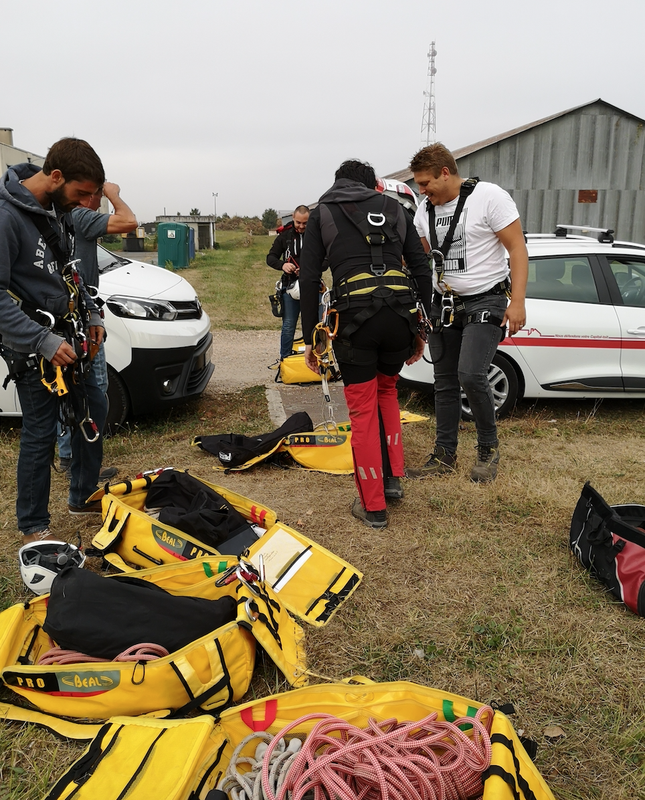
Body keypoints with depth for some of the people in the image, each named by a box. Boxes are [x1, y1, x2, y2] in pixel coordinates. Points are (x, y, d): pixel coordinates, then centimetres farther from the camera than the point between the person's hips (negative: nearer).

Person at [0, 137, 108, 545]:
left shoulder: (57, 209, 5)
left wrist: (92, 313, 10)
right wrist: (44, 342, -26)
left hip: (70, 336, 9)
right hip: (34, 347, -9)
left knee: (94, 409, 16)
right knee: (41, 435, 0)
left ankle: (83, 497, 34)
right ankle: (33, 527, 17)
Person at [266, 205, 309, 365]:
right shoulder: (285, 235, 4)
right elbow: (271, 257, 6)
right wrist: (282, 265, -16)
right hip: (290, 286, 1)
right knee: (288, 325, 5)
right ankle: (284, 359, 15)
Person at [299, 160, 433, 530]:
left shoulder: (322, 213, 17)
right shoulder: (396, 209, 22)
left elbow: (309, 278, 7)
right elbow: (422, 270, 15)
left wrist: (310, 337, 11)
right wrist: (421, 330, 20)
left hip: (354, 316, -2)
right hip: (400, 314, 3)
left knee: (363, 409, 10)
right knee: (386, 390, 28)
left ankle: (373, 506, 16)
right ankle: (393, 478, 26)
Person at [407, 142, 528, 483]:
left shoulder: (489, 196, -12)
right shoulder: (425, 210, 7)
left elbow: (517, 248, -12)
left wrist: (517, 301, -19)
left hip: (485, 301, -6)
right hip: (444, 304, 6)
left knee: (470, 374, -20)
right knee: (445, 382, 8)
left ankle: (489, 447, 2)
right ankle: (444, 455, 19)